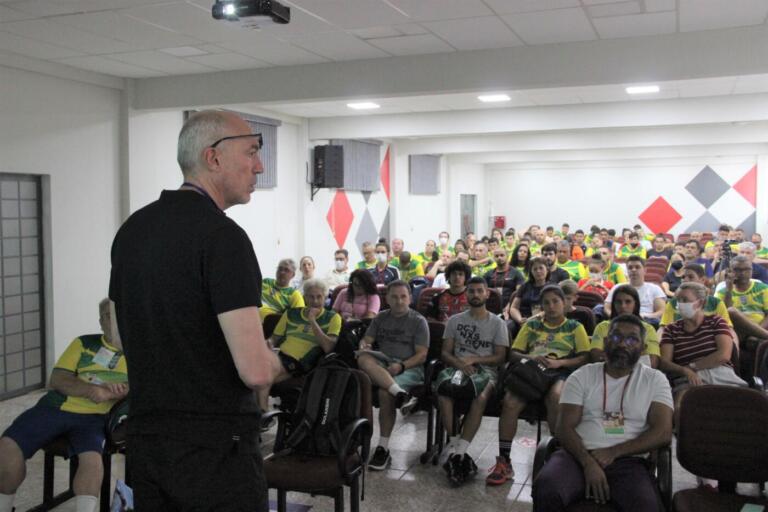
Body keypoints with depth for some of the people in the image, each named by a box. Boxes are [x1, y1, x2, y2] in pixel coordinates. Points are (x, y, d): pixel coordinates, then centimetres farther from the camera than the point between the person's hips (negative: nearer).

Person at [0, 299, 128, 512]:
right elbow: (57, 379, 4)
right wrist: (91, 389, -15)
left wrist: (110, 394, -22)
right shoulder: (84, 343, 13)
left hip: (91, 416, -3)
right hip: (55, 407, 3)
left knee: (92, 460, -32)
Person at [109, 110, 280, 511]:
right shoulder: (222, 235, -20)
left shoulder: (132, 228, 5)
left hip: (145, 441, 8)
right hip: (215, 448, -7)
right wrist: (272, 361, -3)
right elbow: (256, 370, -25)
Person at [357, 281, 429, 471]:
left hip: (409, 368, -3)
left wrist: (401, 366, -18)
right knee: (363, 358, -31)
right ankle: (401, 395, -43)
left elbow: (421, 355, -1)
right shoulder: (381, 318, 20)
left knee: (385, 392, -34)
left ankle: (383, 448, -23)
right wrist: (363, 346, -11)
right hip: (381, 365, 4)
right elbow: (366, 340, 15)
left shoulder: (418, 321, 7)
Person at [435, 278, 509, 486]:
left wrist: (473, 359, -9)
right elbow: (445, 353, 13)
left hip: (485, 369, -1)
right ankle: (455, 444, -28)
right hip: (457, 366, 2)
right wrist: (459, 363, -9)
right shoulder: (455, 320, 20)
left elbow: (500, 356, 5)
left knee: (481, 397, -37)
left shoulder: (497, 323, 14)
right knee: (443, 389, -35)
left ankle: (457, 451, -36)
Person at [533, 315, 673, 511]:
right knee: (546, 491, -31)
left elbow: (663, 433, -1)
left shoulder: (655, 380, 10)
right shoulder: (582, 376, 10)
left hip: (627, 461, 0)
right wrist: (588, 463, -17)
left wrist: (613, 452, -12)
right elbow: (565, 428, 1)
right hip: (579, 456, 1)